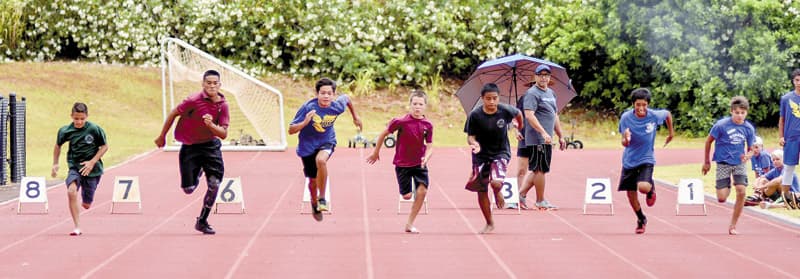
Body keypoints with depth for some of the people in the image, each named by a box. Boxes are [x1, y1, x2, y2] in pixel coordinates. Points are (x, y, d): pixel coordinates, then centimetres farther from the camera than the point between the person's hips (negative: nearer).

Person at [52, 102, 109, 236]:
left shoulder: (95, 129, -13)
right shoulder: (65, 131, -6)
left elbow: (104, 146, -2)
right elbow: (58, 145, 13)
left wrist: (92, 162, -12)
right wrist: (55, 163, 12)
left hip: (92, 169, -1)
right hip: (75, 167, 1)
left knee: (86, 205, 6)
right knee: (71, 192, -29)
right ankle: (77, 227, -24)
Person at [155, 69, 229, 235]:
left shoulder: (223, 105, -6)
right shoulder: (194, 100, -16)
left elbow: (223, 134, -6)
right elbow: (173, 114, -4)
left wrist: (211, 125, -26)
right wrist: (162, 137, 3)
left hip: (210, 145, 2)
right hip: (189, 147, -2)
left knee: (214, 184, -10)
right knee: (188, 189, -2)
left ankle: (202, 221, 8)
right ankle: (197, 174, 39)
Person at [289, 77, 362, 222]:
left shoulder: (337, 106, -19)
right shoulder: (308, 107, -25)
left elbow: (346, 98, 8)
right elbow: (291, 130, -23)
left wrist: (355, 116, 20)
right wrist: (305, 122, -40)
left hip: (326, 142, 0)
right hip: (308, 145, 0)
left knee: (321, 160, -35)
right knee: (313, 181, 13)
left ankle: (322, 199, -17)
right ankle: (314, 204, 48)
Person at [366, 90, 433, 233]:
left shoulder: (427, 125, -6)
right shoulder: (401, 121, -15)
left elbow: (429, 147, -1)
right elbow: (383, 134, -2)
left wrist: (426, 157, -24)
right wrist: (376, 152, 8)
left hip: (419, 163, 2)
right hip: (402, 163, -2)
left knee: (422, 190, -13)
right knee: (407, 195, -4)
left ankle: (410, 224, 1)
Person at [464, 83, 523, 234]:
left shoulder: (505, 111, -14)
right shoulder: (475, 115, -15)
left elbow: (518, 114, 9)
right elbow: (470, 136, -9)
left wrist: (518, 129, 23)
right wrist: (474, 143, -31)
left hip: (500, 153, -1)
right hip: (481, 155, 1)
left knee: (496, 182, -26)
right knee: (481, 191, 5)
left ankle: (498, 193, 14)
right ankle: (489, 224, 24)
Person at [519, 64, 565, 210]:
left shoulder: (551, 93, 19)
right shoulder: (532, 93, -10)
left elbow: (554, 116, 26)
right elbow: (529, 115, -20)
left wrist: (560, 136, 23)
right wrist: (543, 133, -28)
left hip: (546, 139, 9)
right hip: (537, 139, -9)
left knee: (536, 169, 12)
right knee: (540, 169, -3)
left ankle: (521, 194, 18)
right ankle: (540, 201, 4)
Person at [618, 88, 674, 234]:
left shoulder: (654, 115, -15)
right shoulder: (626, 117, -14)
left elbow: (668, 114, 9)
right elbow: (624, 143, -11)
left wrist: (671, 133, 15)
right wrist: (626, 138, -34)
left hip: (646, 159, -2)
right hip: (629, 161, 2)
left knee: (643, 187, -26)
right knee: (631, 195, 7)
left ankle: (651, 188, 14)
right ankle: (641, 220, 34)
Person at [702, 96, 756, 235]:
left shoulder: (749, 128, -4)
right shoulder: (721, 125, -14)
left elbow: (750, 149, 6)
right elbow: (709, 141, -1)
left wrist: (747, 156, -19)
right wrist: (707, 162, 5)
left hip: (739, 163, 2)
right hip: (723, 163, -2)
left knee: (741, 191, -16)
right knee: (722, 199, -8)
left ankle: (733, 226, -1)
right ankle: (728, 188, 33)